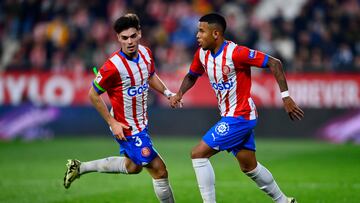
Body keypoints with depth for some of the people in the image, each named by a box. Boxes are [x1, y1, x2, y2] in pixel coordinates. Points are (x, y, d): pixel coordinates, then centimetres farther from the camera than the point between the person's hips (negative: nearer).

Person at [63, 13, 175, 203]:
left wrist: (167, 92, 1)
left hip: (141, 122, 9)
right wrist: (112, 122, -16)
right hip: (126, 128, -9)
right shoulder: (113, 66, -27)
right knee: (159, 170, -5)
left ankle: (79, 167, 39)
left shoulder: (146, 52, -5)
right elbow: (93, 95, -15)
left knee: (132, 167, 28)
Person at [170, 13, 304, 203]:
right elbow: (191, 76, 20)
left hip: (239, 117, -9)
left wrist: (285, 96, -23)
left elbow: (274, 63, -21)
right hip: (229, 116, 9)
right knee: (249, 167, 19)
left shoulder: (235, 53, -23)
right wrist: (179, 94, 0)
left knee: (198, 154, -14)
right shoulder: (202, 54, 1)